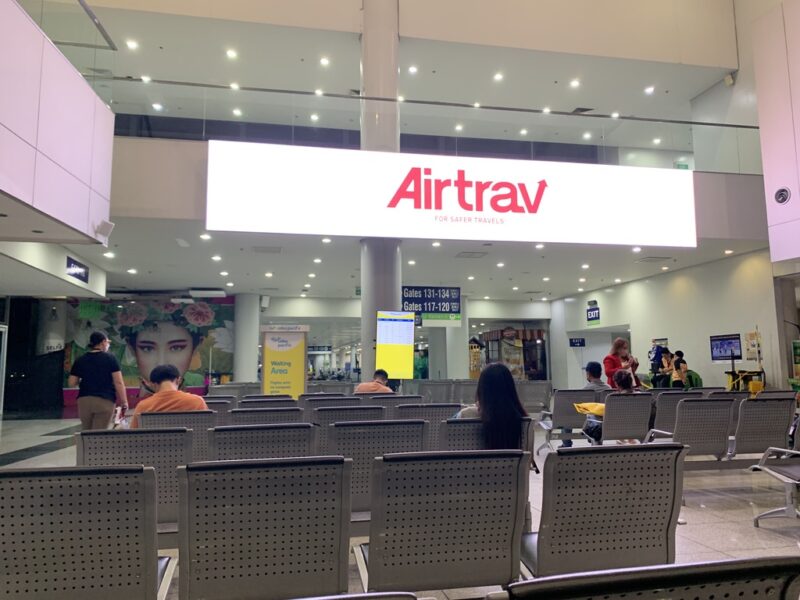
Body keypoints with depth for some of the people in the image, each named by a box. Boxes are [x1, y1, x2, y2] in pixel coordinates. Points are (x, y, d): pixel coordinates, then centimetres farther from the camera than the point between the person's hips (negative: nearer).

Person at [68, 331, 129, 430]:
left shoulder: (80, 360, 6)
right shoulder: (110, 358, -3)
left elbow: (71, 383, 7)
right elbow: (118, 382, -7)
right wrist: (124, 401, -1)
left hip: (84, 400, 4)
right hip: (105, 401, -4)